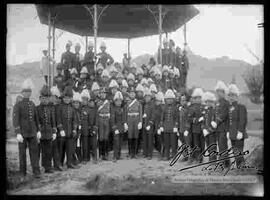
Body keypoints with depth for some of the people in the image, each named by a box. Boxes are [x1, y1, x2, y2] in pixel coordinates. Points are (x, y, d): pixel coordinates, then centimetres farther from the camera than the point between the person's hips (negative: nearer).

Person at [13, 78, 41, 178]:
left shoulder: (32, 104, 10)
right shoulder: (18, 105, -7)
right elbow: (15, 120, -13)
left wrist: (38, 130, 12)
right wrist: (18, 134, -21)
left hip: (32, 133, 4)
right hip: (22, 133, -4)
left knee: (34, 151, -1)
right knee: (22, 153, 4)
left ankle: (36, 172, 0)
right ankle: (23, 173, 16)